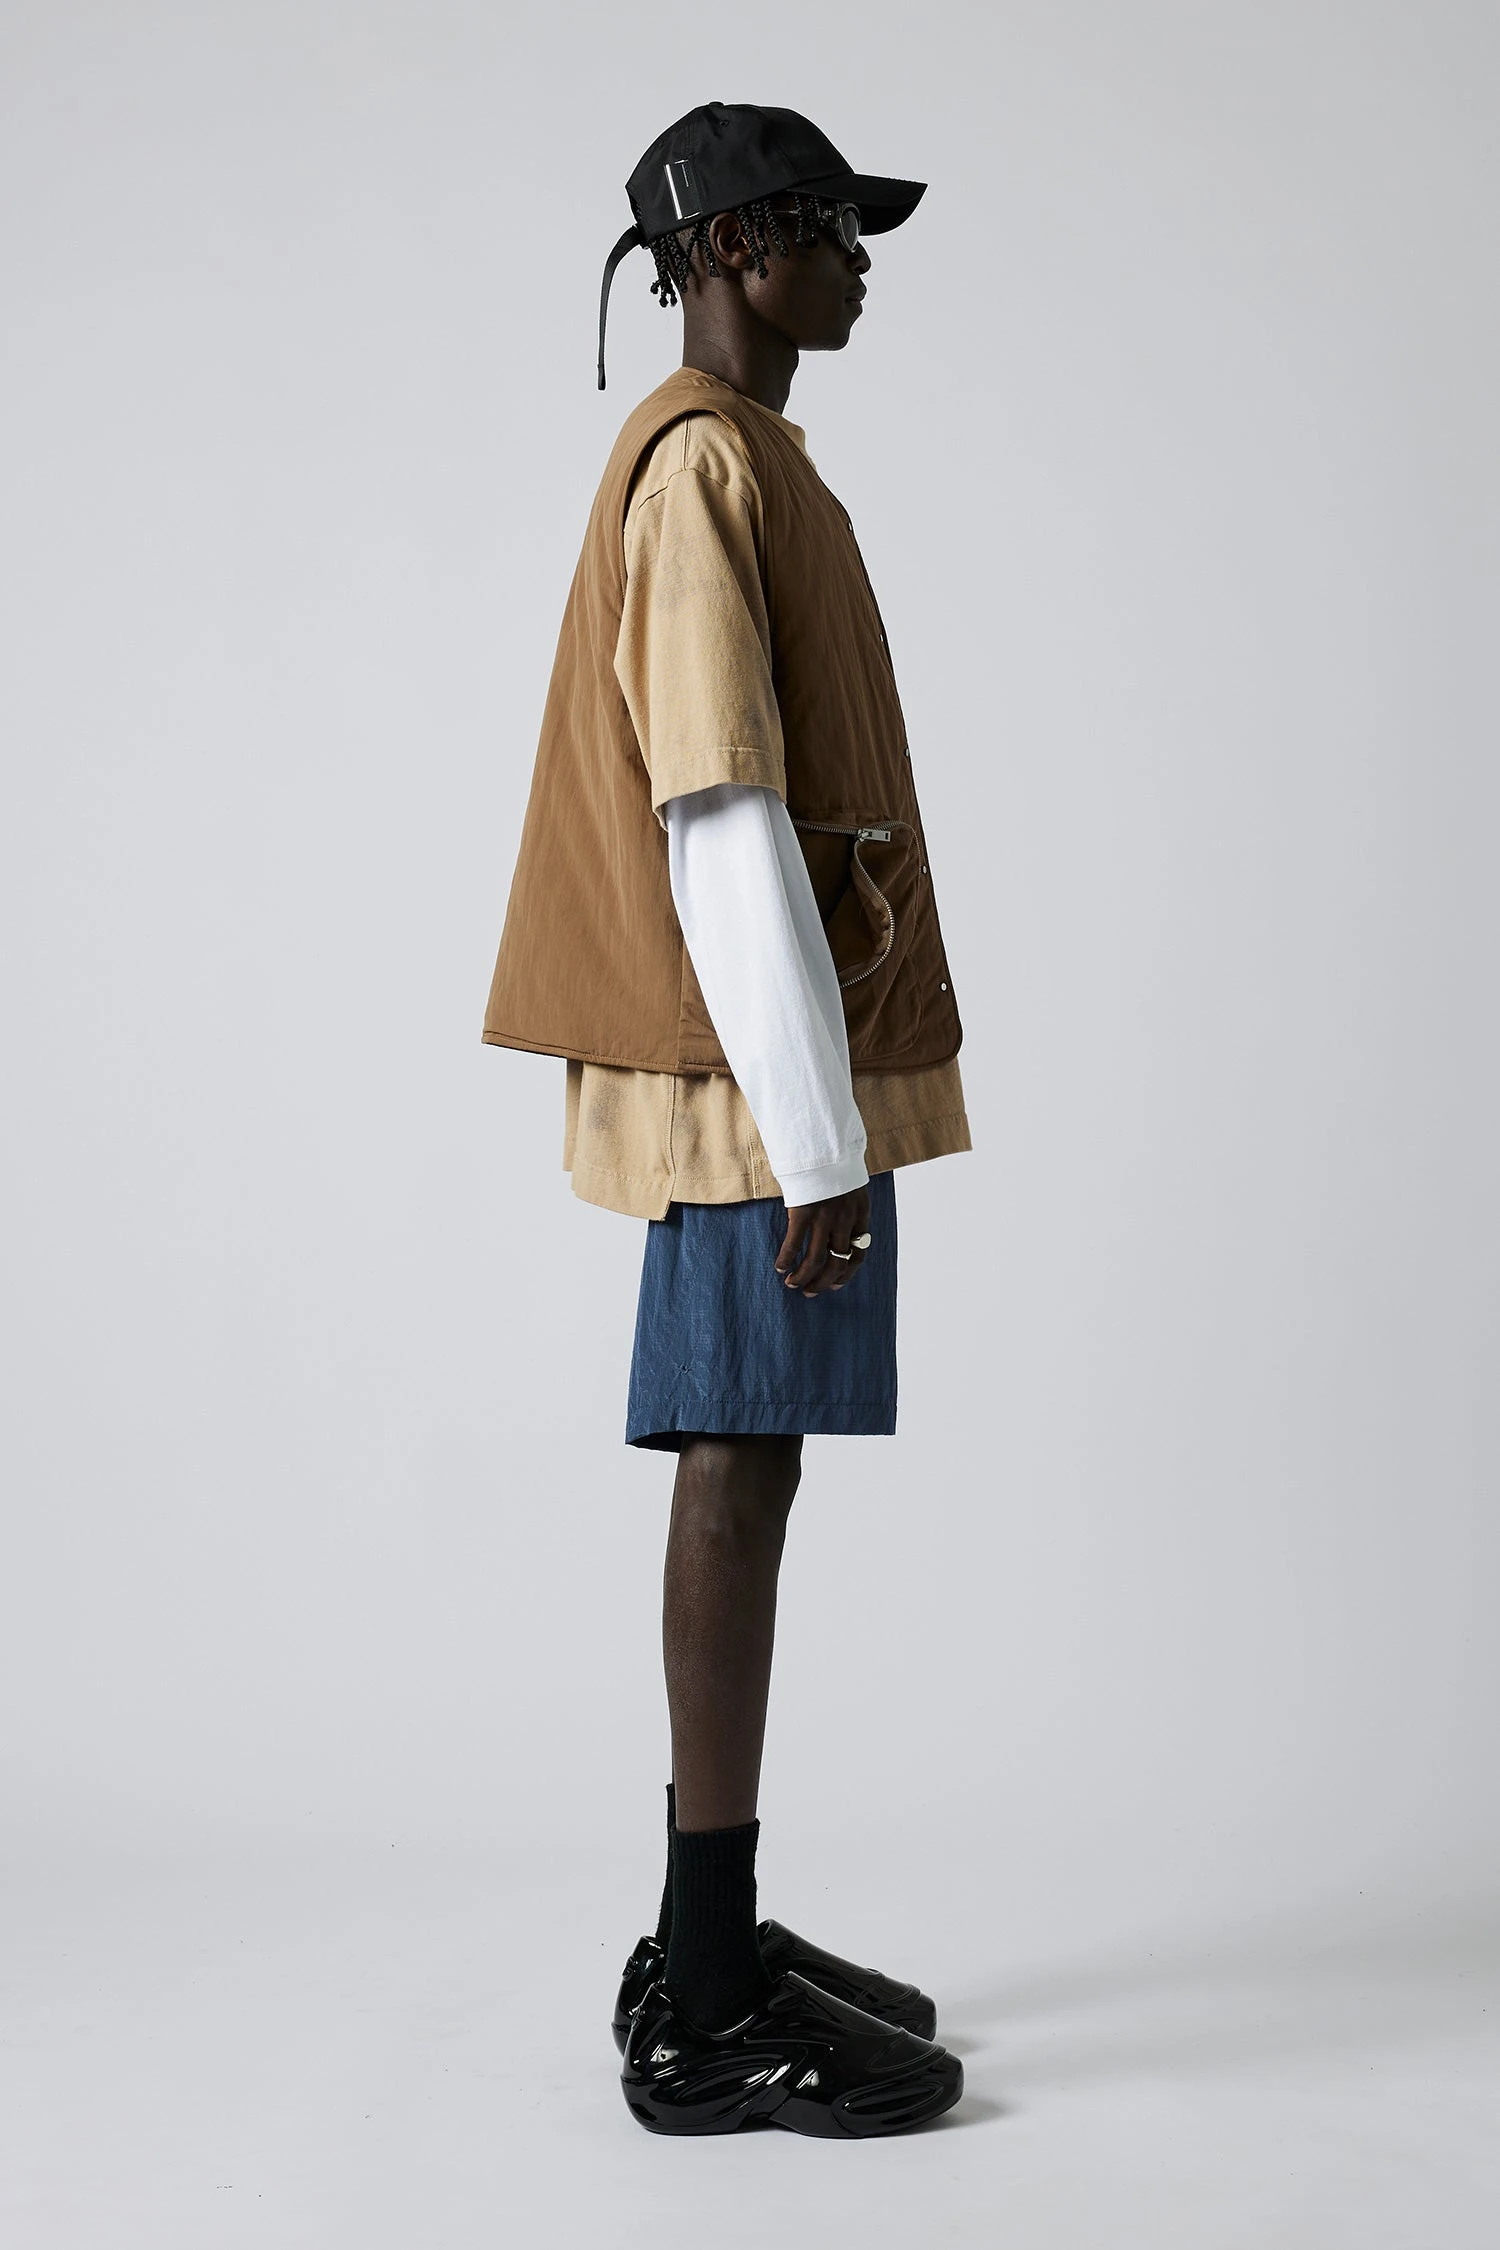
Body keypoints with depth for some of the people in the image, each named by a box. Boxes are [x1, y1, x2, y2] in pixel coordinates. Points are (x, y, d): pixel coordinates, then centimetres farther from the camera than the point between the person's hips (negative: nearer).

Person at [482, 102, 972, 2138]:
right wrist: (817, 1136, -22)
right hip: (768, 1080, -10)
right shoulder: (710, 464, -12)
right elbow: (726, 824, -20)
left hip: (780, 1072, 10)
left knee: (744, 1477, 11)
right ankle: (707, 2020, 2)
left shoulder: (732, 459, 20)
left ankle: (715, 1945, 21)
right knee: (739, 1475, -7)